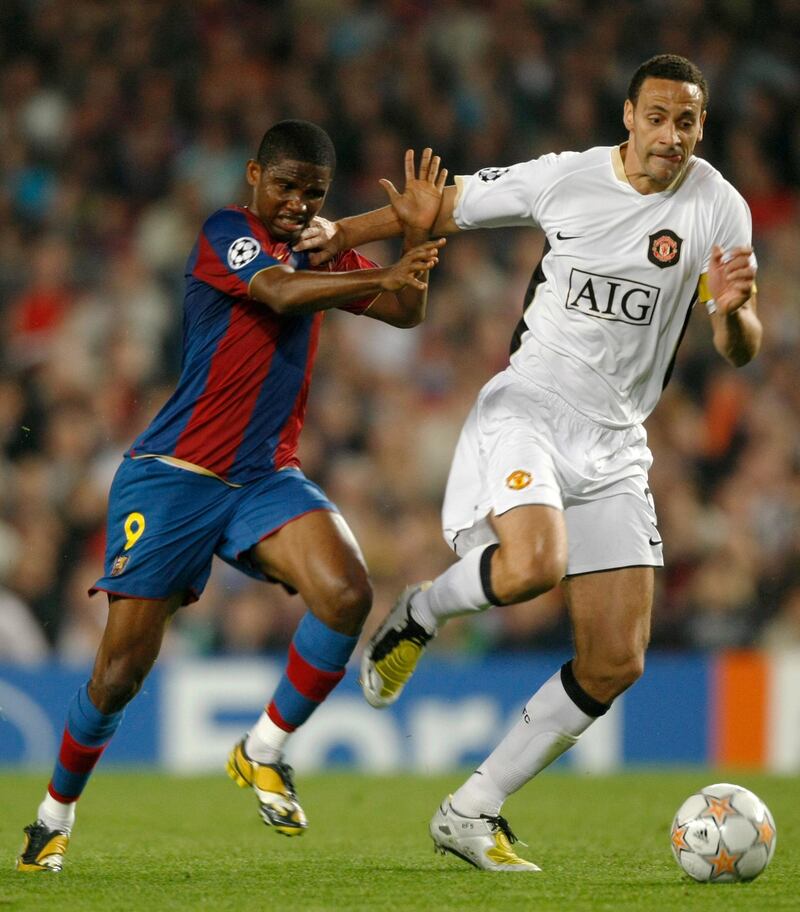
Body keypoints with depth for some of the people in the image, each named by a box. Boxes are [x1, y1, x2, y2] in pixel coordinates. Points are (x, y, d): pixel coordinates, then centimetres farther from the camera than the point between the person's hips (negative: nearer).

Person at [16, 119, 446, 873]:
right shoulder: (226, 234, -9)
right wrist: (382, 278, -37)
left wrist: (417, 232, -12)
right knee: (124, 665, -4)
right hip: (172, 473, -5)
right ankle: (56, 812, 19)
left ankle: (262, 753, -3)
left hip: (266, 477, 5)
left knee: (347, 593, -22)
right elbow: (281, 292, -26)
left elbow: (405, 312, 6)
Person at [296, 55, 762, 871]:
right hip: (527, 407, -3)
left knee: (616, 664, -3)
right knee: (533, 566, -34)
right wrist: (344, 234, 2)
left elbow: (740, 353, 1)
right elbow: (448, 207, 11)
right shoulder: (563, 178, -3)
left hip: (615, 442, 3)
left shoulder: (717, 209, -1)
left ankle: (471, 812, 8)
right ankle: (418, 616, 0)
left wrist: (731, 311, -22)